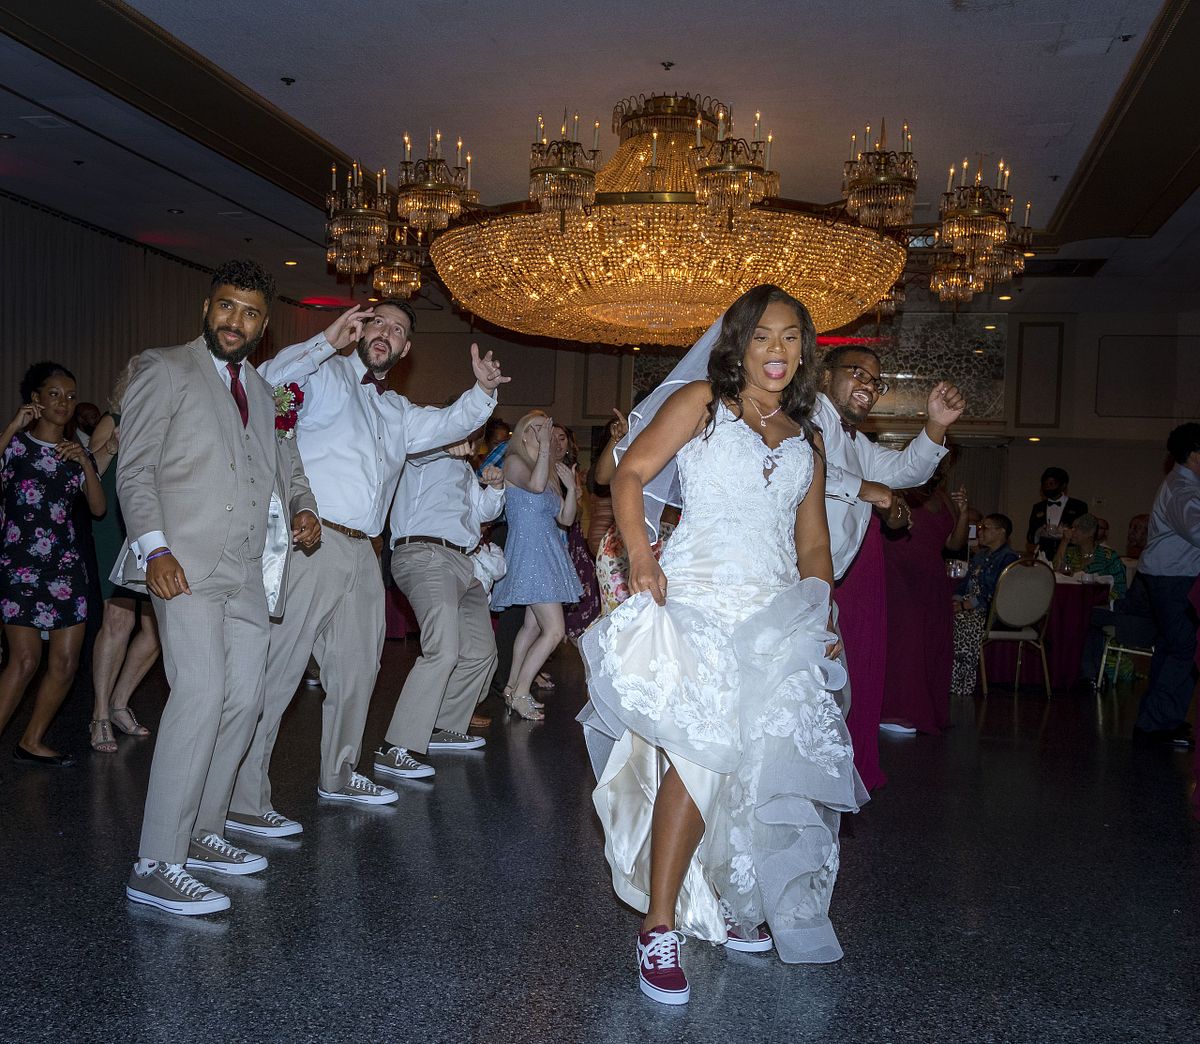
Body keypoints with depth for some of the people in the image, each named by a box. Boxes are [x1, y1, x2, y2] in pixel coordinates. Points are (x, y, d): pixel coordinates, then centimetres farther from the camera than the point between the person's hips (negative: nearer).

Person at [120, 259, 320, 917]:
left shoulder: (259, 391, 23)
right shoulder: (166, 371, 3)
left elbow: (284, 463, 28)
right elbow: (134, 468, -4)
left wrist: (303, 507, 6)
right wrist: (154, 547, -17)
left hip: (248, 571, 7)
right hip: (187, 563, -7)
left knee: (244, 701, 6)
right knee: (202, 695, -18)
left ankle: (201, 833, 20)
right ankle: (155, 864, -12)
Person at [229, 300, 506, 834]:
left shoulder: (396, 411, 25)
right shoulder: (326, 376, 1)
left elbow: (450, 424, 24)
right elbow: (269, 383, -16)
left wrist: (482, 390, 6)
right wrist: (326, 342, -25)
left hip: (361, 551, 8)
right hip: (312, 543, -8)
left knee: (357, 668, 16)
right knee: (277, 670, -8)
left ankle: (338, 774, 33)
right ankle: (243, 801, -3)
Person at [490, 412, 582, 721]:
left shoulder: (548, 472, 17)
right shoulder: (514, 462, -6)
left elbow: (565, 518, 15)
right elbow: (534, 485, -28)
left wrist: (570, 487, 2)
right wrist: (544, 447, -24)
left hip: (546, 553, 9)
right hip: (528, 552, -9)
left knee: (533, 626, 13)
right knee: (554, 630, -13)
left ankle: (512, 688, 22)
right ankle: (519, 695, -5)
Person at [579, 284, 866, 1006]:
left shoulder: (807, 441, 19)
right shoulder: (701, 402, 5)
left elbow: (814, 545, 20)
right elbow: (631, 474, -2)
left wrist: (823, 616, 7)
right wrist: (642, 558, -15)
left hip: (779, 616, 5)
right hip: (701, 600, -5)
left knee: (759, 766, 5)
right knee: (702, 754, -16)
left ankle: (725, 905, 25)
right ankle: (660, 928, -6)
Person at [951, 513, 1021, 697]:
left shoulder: (1009, 558, -7)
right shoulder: (981, 555, 22)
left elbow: (997, 594, -17)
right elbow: (965, 583, 23)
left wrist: (965, 606, -20)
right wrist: (955, 601, 1)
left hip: (993, 612, -8)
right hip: (969, 605, 8)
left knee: (963, 623, -31)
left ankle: (961, 688, -22)